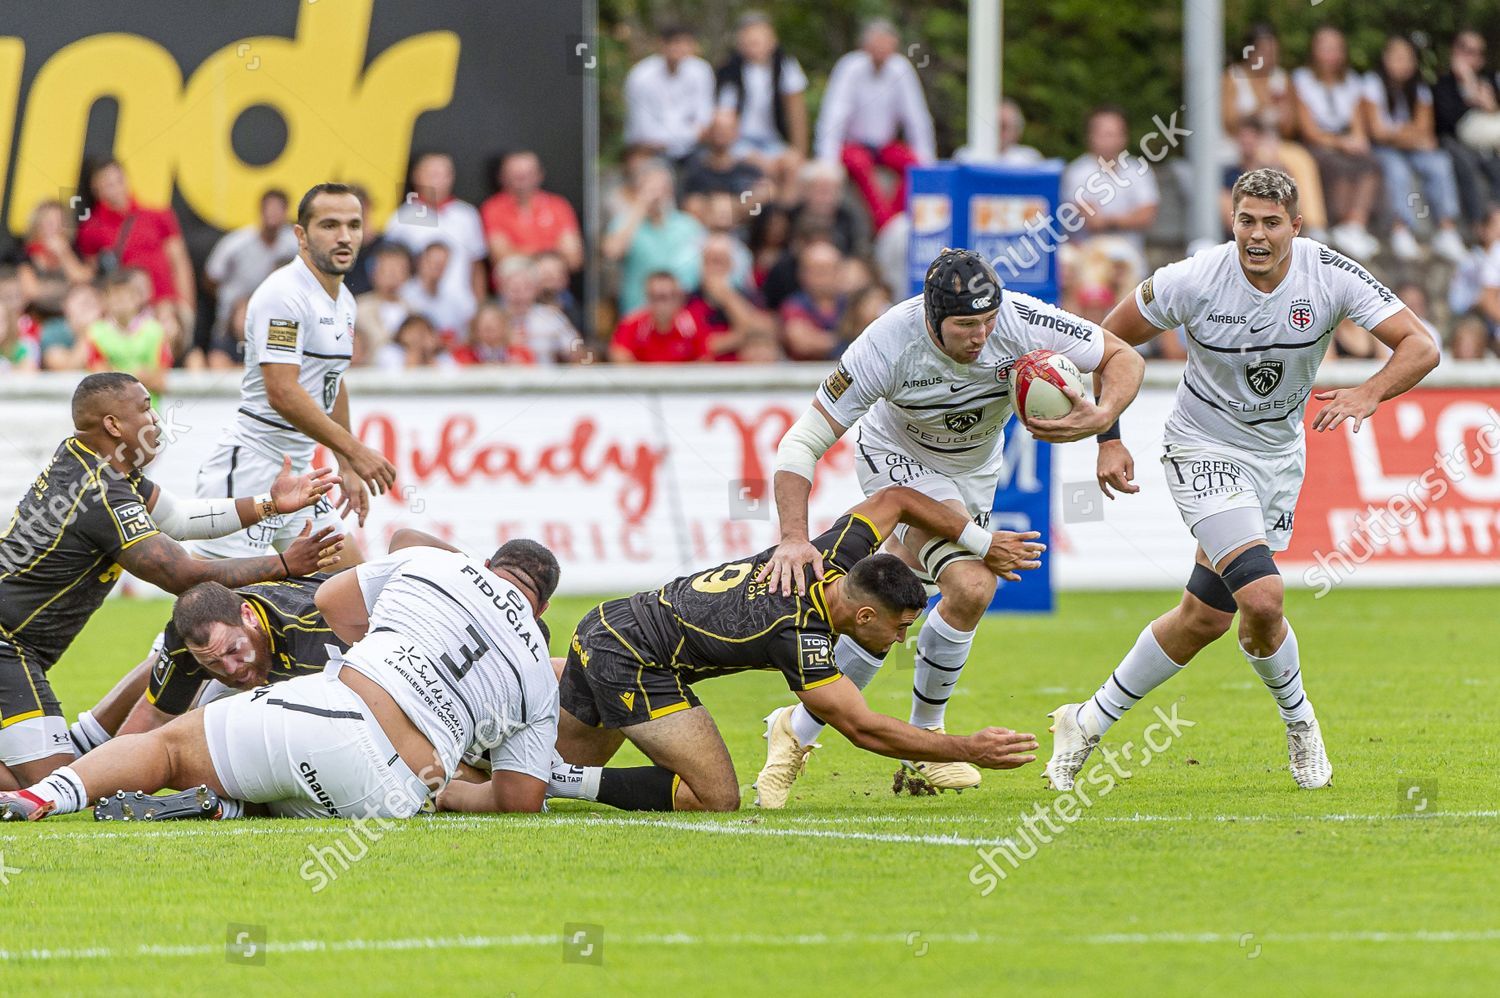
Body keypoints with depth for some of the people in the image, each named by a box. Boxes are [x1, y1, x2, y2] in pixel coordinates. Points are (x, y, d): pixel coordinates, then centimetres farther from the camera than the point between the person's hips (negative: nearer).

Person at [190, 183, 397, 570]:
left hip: (298, 472, 10)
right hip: (251, 468, -10)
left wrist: (347, 468, 26)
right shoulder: (284, 294, -16)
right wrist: (355, 451, -24)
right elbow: (282, 393, -24)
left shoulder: (343, 301, 14)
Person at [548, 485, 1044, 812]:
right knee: (714, 800, -14)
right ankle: (574, 782, -11)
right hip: (633, 664, -9)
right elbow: (865, 730, -25)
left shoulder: (828, 557, -4)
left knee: (571, 762, 28)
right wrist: (970, 750, -23)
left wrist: (983, 543, 14)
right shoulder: (799, 637, -26)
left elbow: (892, 500, 15)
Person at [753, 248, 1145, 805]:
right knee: (971, 586, -26)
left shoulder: (1022, 323, -29)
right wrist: (794, 538, -44)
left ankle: (798, 732, 17)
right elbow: (801, 443, -32)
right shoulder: (889, 345, -35)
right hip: (897, 461, -4)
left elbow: (1122, 357, -14)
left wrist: (1102, 416, -35)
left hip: (974, 472, 4)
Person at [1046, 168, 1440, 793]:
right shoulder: (1195, 280, -19)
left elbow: (1420, 346, -18)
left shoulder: (1330, 274, -16)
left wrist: (1369, 394, -38)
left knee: (1205, 618, 8)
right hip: (1203, 453, -4)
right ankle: (1299, 721, 2)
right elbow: (1110, 341, -4)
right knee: (1261, 596, -23)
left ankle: (1088, 722, 26)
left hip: (1277, 456, 4)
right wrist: (1107, 438, -9)